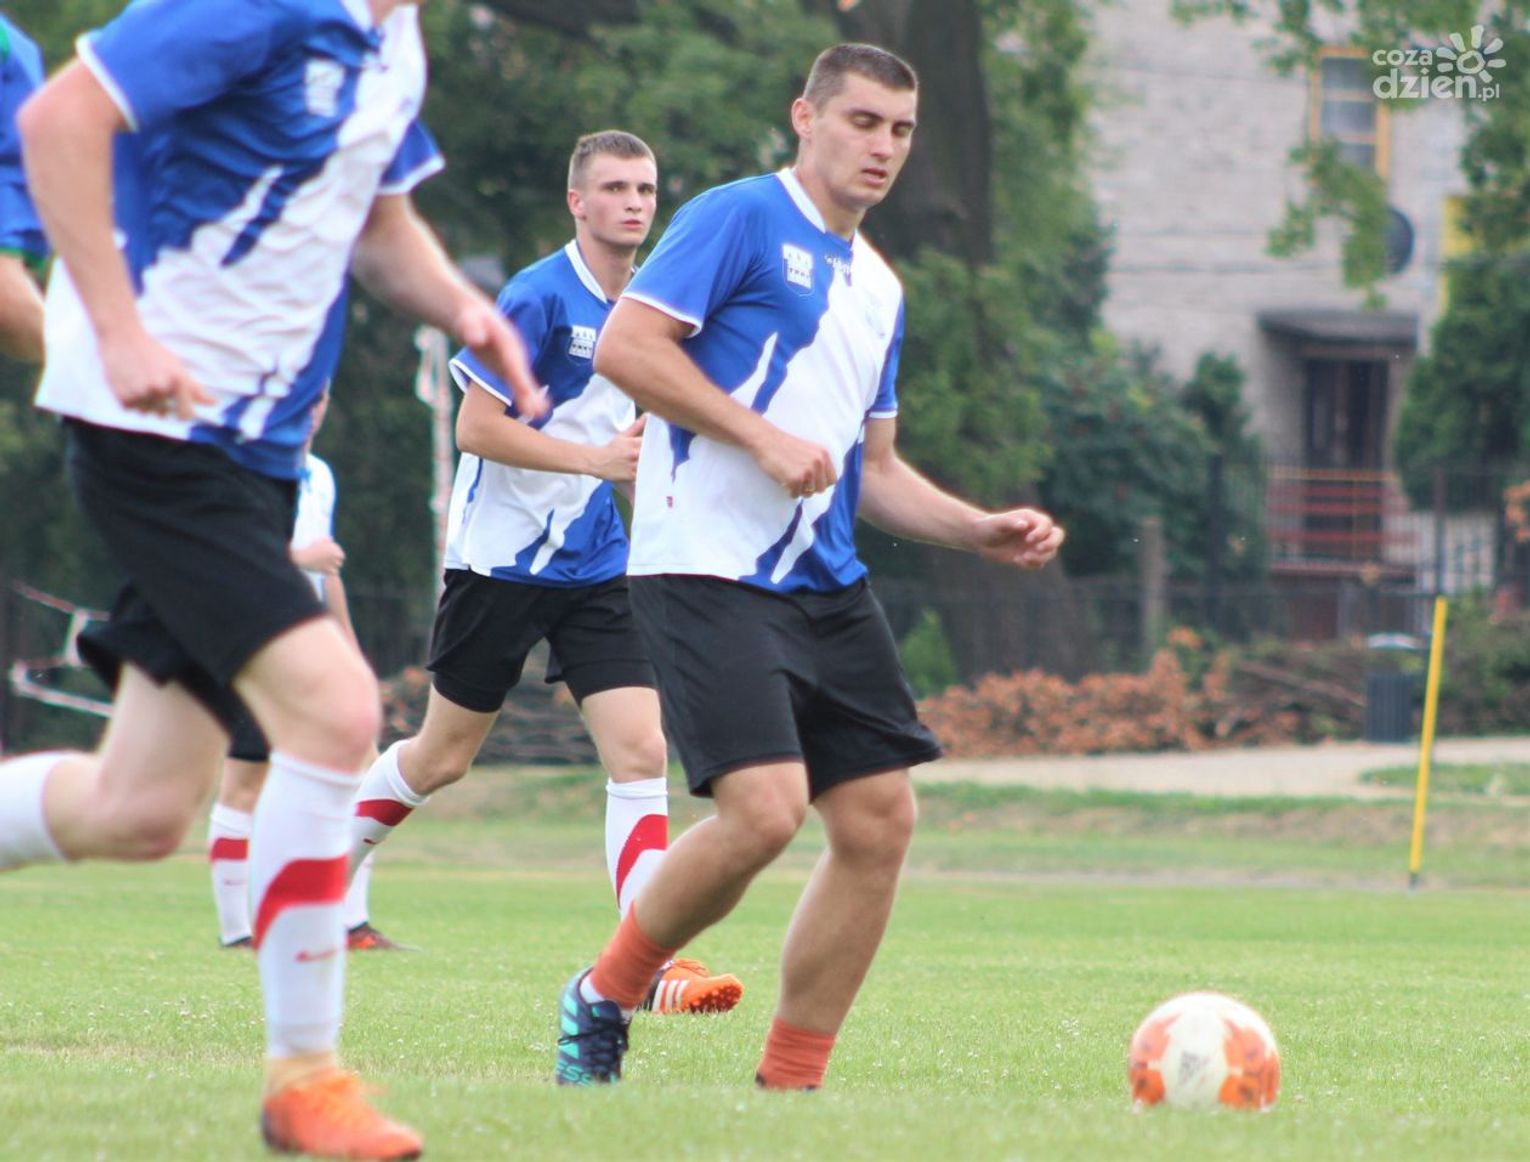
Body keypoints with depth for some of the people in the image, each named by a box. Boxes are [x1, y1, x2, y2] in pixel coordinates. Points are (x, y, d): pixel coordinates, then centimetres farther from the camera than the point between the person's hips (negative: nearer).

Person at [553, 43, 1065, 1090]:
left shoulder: (879, 288, 22)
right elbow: (626, 344, -13)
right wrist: (762, 437, -16)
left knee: (881, 818, -1)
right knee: (765, 807, -21)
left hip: (825, 582, 8)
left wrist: (983, 531, 13)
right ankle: (604, 997, 2)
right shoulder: (741, 219, -3)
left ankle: (788, 1085, 8)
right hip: (706, 565, -8)